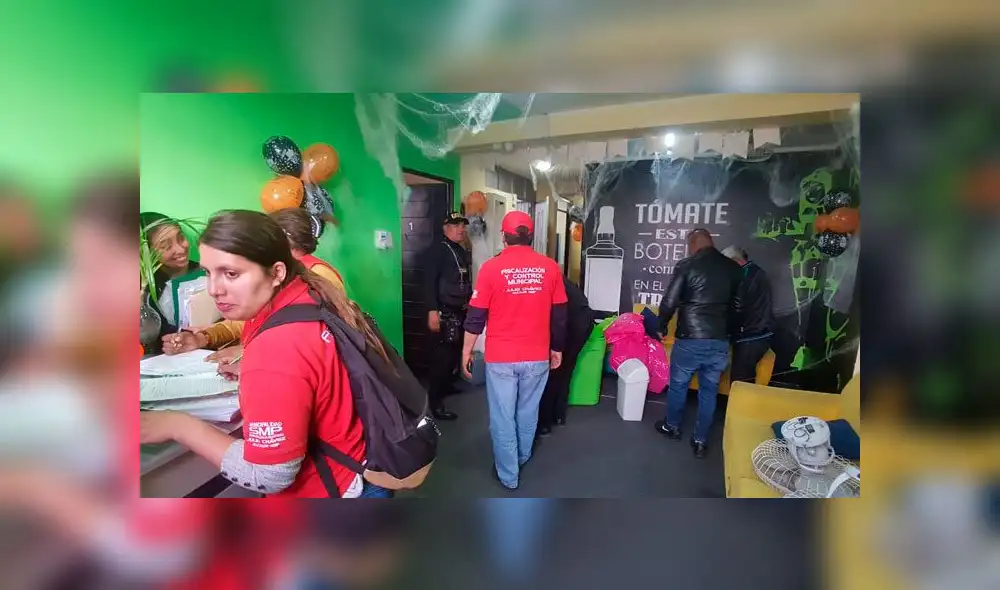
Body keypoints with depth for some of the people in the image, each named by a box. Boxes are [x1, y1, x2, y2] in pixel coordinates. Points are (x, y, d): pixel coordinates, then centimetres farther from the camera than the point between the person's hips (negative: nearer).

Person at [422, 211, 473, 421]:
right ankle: (435, 402, -2)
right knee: (442, 356, -8)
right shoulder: (437, 250, -9)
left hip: (461, 312, 8)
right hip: (444, 312, -8)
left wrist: (469, 306, 18)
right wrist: (432, 311, -23)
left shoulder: (464, 252, 16)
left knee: (455, 352, 12)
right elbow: (429, 282, -16)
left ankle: (447, 385, 31)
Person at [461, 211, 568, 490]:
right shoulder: (550, 267, -3)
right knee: (528, 412, 22)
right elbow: (560, 315, 3)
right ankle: (523, 457, 44)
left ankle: (508, 475, 23)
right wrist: (557, 349, 16)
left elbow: (476, 316, -7)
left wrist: (466, 351, 5)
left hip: (501, 357, -3)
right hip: (537, 356, 3)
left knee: (502, 417, 12)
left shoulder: (492, 267, -10)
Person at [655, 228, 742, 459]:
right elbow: (737, 305, 13)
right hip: (720, 340, 4)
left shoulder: (686, 266, -9)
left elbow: (669, 302, -11)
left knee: (678, 384, 17)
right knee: (709, 390, 15)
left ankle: (672, 426, 35)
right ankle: (701, 440, 22)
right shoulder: (734, 268, 4)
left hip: (690, 338, -3)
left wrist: (662, 326, 6)